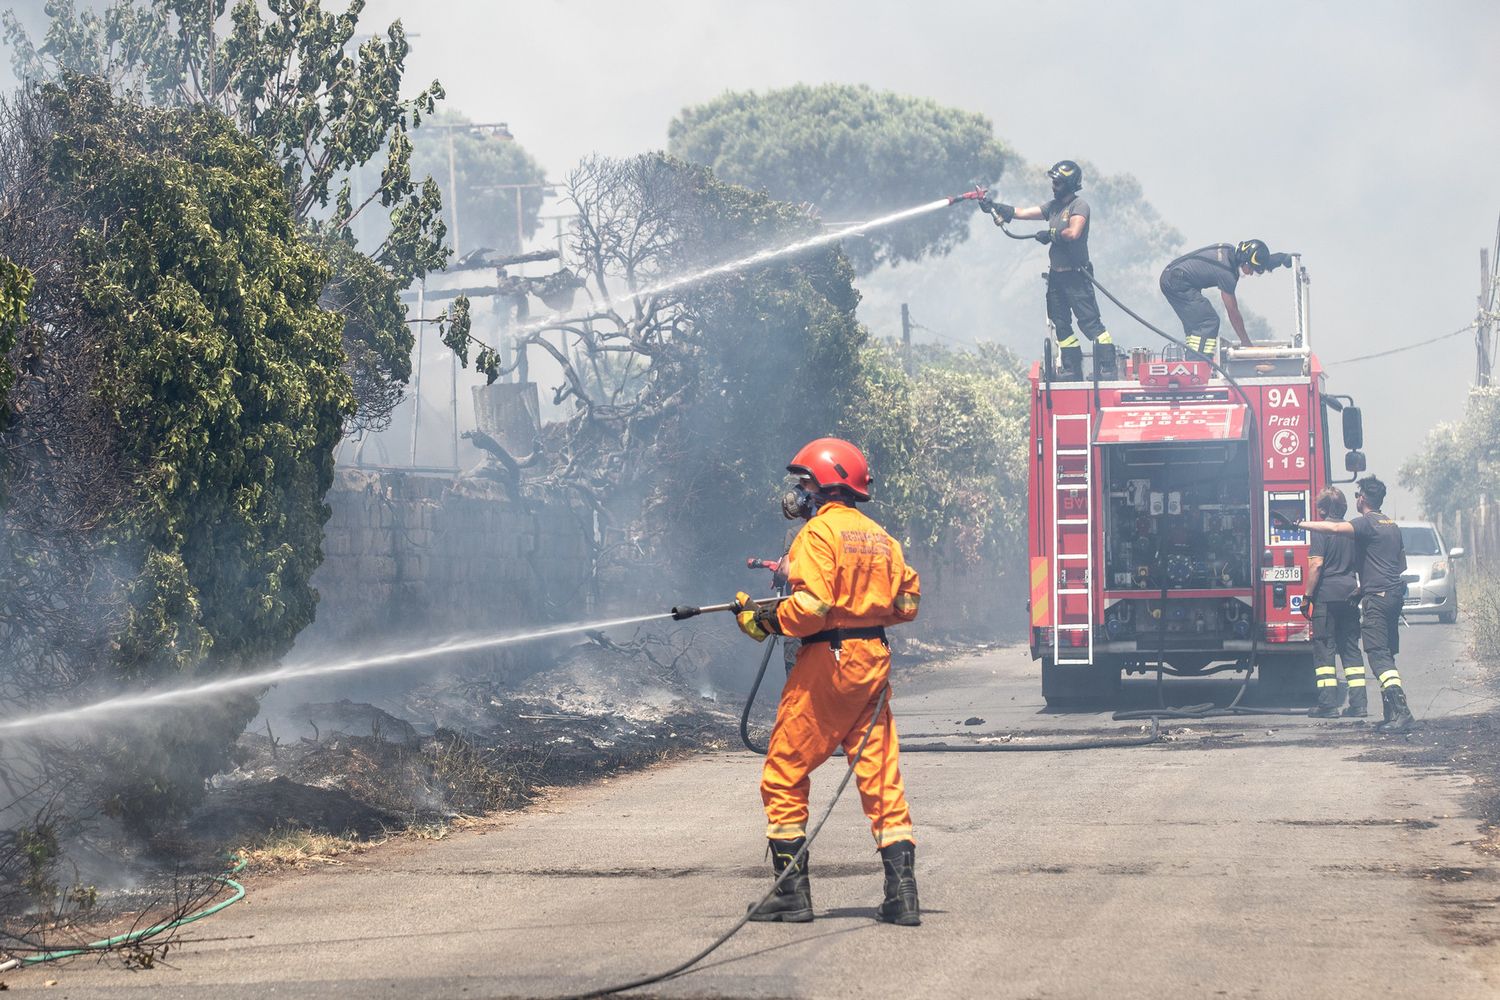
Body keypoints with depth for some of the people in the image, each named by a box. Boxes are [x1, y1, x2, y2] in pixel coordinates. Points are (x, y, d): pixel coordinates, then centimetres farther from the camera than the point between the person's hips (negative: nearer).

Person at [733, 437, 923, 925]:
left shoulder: (820, 532, -11)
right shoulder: (880, 537, 12)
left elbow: (811, 606, -21)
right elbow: (907, 601, 14)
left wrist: (763, 621, -9)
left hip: (828, 660, -7)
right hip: (873, 660, 7)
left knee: (784, 775, 4)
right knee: (881, 778, 7)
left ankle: (792, 892, 3)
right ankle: (902, 894, 1)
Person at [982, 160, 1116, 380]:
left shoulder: (1079, 206, -11)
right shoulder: (1053, 206, 14)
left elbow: (1073, 233, -27)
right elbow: (1021, 213, 13)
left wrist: (1050, 235, -12)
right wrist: (994, 207, 5)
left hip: (1076, 277, -9)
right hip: (1056, 275, 9)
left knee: (1090, 322, -11)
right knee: (1061, 325, 10)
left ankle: (1107, 368, -12)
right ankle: (1072, 371, 15)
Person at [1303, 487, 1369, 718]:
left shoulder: (1320, 530, -6)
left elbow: (1317, 564, -13)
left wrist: (1307, 596, -9)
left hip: (1326, 594, -6)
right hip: (1349, 593, 6)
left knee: (1324, 648, -2)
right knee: (1351, 648, 10)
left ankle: (1328, 704, -6)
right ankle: (1358, 703, 5)